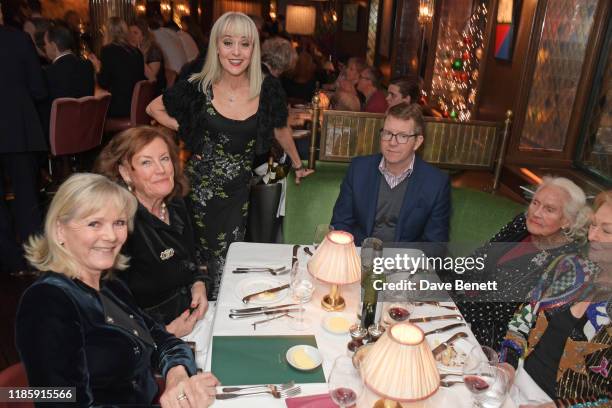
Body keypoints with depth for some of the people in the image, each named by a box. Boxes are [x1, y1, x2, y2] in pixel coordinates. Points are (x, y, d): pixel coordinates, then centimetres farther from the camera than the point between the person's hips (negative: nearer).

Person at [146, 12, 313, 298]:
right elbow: (153, 108, 7)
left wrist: (298, 165, 21)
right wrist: (186, 130, -5)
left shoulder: (267, 89, -7)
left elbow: (280, 130, 11)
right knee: (204, 253, 8)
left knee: (229, 256, 4)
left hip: (240, 187, 1)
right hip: (202, 186, 0)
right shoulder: (198, 88, -9)